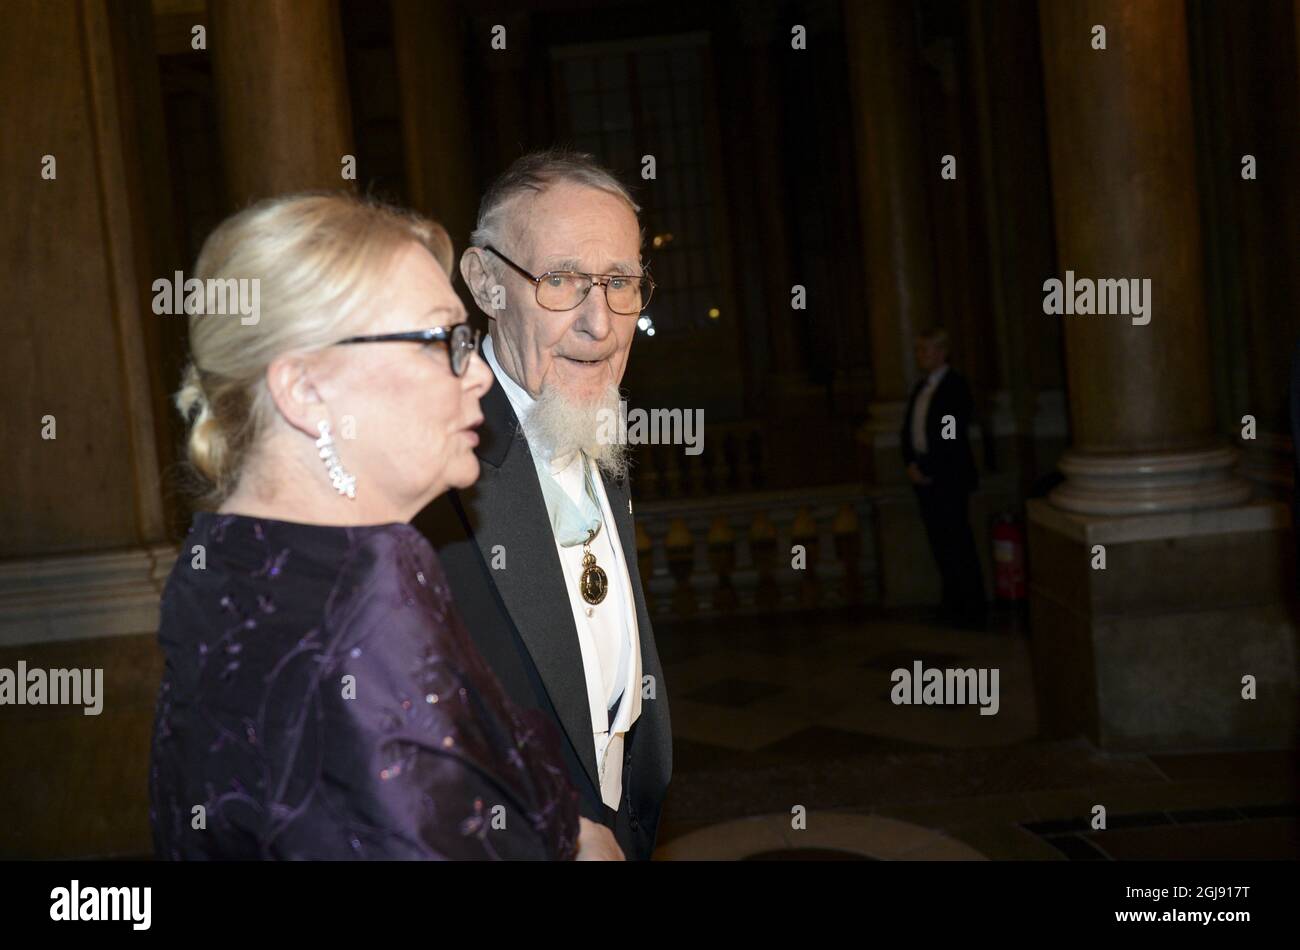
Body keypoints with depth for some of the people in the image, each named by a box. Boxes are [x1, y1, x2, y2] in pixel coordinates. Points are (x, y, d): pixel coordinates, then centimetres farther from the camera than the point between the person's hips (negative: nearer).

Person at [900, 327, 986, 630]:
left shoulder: (955, 386, -10)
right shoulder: (921, 387, 16)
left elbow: (952, 437, -16)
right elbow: (908, 430, 16)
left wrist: (927, 469, -14)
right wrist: (911, 464, 1)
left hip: (949, 478, -7)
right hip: (924, 476, 7)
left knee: (958, 545, -4)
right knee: (940, 545, 9)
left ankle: (973, 609, 4)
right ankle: (953, 605, 17)